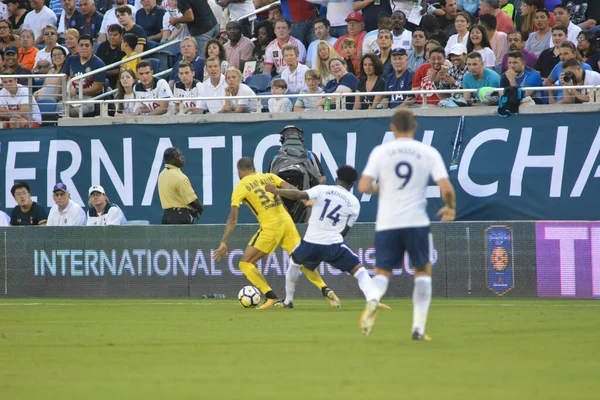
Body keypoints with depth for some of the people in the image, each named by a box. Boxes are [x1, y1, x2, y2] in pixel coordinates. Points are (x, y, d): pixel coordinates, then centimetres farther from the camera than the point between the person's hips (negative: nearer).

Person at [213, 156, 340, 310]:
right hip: (286, 222, 5)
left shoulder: (240, 188, 3)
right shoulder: (269, 177, 15)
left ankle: (273, 299, -5)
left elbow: (233, 218, -4)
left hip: (270, 227, -5)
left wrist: (223, 242, -5)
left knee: (246, 263, 6)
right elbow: (292, 190, 3)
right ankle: (326, 290, -4)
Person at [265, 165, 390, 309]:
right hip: (333, 245, -2)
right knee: (359, 270, 4)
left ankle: (288, 301, 33)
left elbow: (299, 195, -11)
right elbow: (345, 231, 10)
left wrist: (276, 191, 2)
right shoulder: (354, 203, 7)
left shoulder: (322, 189, 4)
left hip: (310, 243, 2)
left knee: (294, 262, 32)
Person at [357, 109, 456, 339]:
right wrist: (450, 208, 15)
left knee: (382, 273, 10)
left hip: (386, 223, 1)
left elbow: (363, 187, -6)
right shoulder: (429, 153, 1)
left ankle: (372, 299, -25)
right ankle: (418, 328, 7)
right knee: (423, 271, 16)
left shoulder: (380, 151, 2)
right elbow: (447, 189, -5)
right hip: (416, 221, -1)